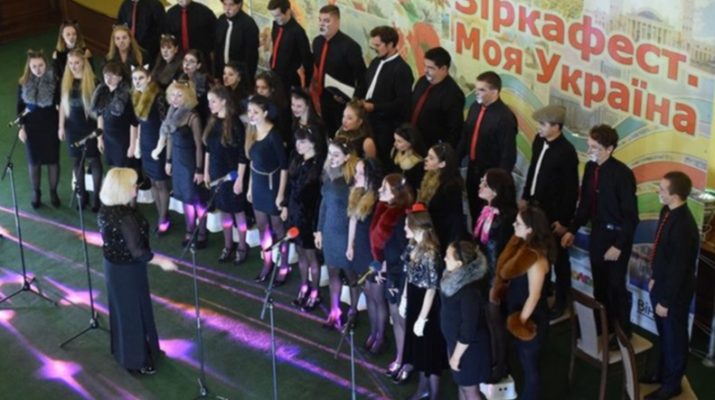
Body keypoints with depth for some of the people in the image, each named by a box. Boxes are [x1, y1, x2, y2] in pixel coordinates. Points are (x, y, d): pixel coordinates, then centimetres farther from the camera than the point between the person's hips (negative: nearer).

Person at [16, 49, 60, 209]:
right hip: (31, 128, 2)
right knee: (34, 161, 11)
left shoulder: (54, 81, -13)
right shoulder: (23, 83, -4)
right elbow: (20, 107, 3)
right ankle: (35, 193, 26)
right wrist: (21, 127, -1)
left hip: (50, 127, -2)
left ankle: (53, 192, 25)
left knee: (52, 160, 9)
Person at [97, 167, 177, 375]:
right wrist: (161, 261, -18)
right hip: (128, 270, -9)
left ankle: (122, 351, 41)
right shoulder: (125, 216, -32)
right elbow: (137, 251, -29)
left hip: (113, 265, 9)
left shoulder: (105, 209, -4)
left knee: (121, 309, 24)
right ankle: (137, 360, 23)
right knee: (134, 312, 8)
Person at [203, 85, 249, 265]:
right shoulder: (212, 122, 3)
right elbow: (209, 149, 12)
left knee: (238, 211, 5)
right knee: (224, 210, 15)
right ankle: (228, 246, 26)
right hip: (217, 173, 6)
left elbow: (242, 155, -15)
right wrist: (206, 171, 13)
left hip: (232, 174, -6)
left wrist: (240, 178, -16)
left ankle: (242, 247, 17)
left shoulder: (235, 124, -16)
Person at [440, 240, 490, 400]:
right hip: (456, 342, 8)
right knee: (462, 385, 23)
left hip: (469, 347, -8)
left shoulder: (470, 291, -32)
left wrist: (456, 356, -18)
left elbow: (468, 329, -27)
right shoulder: (456, 279, -5)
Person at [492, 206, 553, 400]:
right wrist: (497, 288, 6)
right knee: (524, 360, 25)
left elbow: (534, 295, -25)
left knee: (530, 364, 11)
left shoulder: (536, 257, -30)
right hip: (517, 312, 9)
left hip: (530, 319, -9)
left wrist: (521, 320, -18)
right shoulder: (521, 246, -3)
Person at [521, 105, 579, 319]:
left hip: (555, 212, -6)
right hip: (536, 206, 7)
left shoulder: (567, 151, -21)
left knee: (558, 258, 9)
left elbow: (571, 190, -17)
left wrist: (564, 220, -15)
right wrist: (525, 197, 15)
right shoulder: (539, 141, 0)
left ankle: (561, 301, 24)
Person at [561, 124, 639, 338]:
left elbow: (631, 215, -18)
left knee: (616, 287, 6)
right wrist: (572, 230, 7)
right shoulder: (590, 168, -2)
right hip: (597, 233, 6)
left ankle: (623, 333, 24)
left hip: (616, 236, -6)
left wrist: (619, 245, -20)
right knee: (599, 286, 18)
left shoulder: (622, 174, -21)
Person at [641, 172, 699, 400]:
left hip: (676, 290, -8)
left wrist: (666, 301, -19)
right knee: (664, 334, 25)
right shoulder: (667, 211, -4)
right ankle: (663, 372, 44)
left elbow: (678, 268, -26)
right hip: (662, 283, 8)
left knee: (674, 336, 12)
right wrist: (654, 278, 17)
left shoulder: (683, 226, -32)